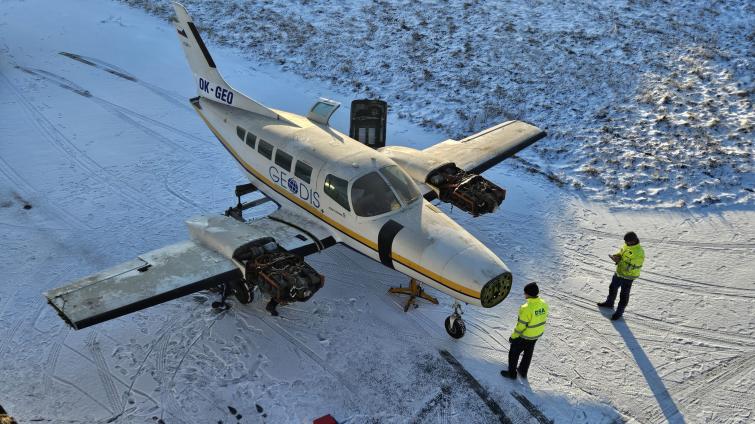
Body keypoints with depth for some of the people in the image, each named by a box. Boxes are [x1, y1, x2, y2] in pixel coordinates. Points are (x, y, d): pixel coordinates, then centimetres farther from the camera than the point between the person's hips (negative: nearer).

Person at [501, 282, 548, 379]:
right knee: (528, 353, 28)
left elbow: (521, 326, -26)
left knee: (514, 353, 18)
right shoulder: (543, 304, -13)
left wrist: (513, 337, -11)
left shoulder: (526, 308, -35)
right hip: (537, 335, 7)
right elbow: (543, 319, 2)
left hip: (524, 336, -6)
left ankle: (512, 373, 35)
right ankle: (523, 371, 47)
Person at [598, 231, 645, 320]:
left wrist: (619, 261, -30)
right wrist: (615, 256, -14)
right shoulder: (626, 245, -5)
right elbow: (620, 254, 9)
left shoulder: (639, 253, -30)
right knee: (612, 288, 26)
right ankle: (609, 303, 49)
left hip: (628, 277, -8)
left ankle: (619, 312, 29)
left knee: (624, 295, 11)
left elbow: (631, 267, -29)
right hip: (618, 273, 8)